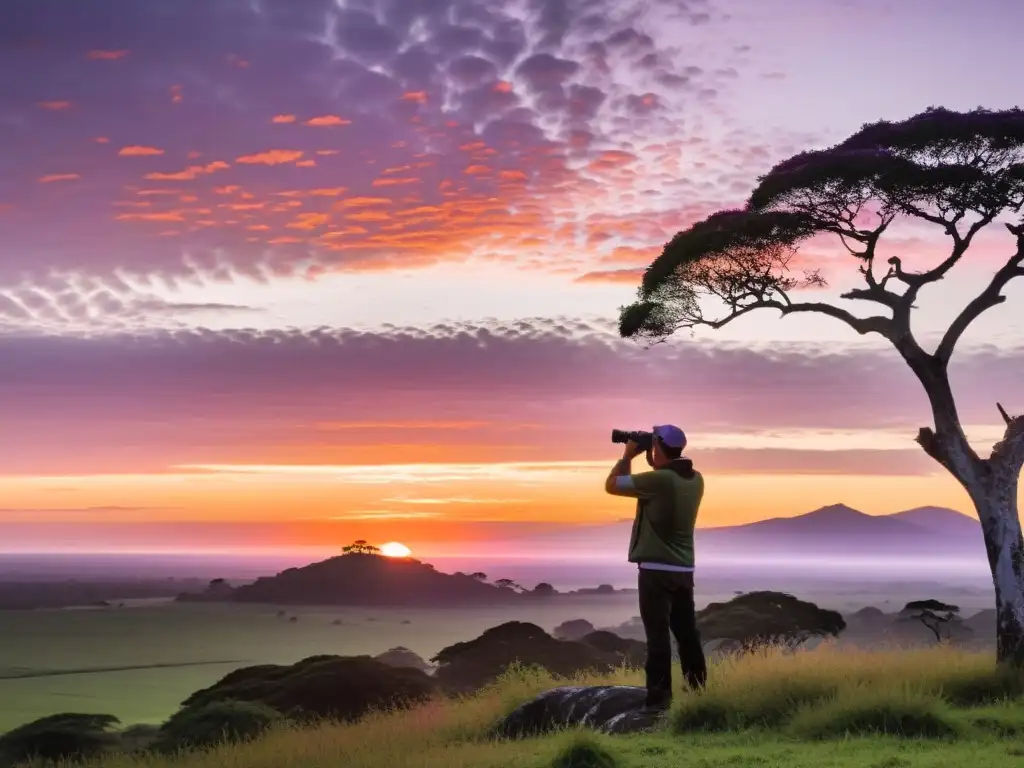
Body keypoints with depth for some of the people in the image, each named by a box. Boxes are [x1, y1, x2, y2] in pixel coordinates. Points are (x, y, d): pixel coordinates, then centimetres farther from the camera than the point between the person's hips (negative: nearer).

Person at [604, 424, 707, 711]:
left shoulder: (658, 479, -18)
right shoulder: (695, 479, 5)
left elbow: (611, 485, -8)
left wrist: (628, 455, 2)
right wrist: (654, 464, 17)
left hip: (657, 569, -7)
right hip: (683, 569, 7)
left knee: (658, 634, -4)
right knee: (686, 632, 13)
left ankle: (659, 697, -3)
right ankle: (698, 690, 19)